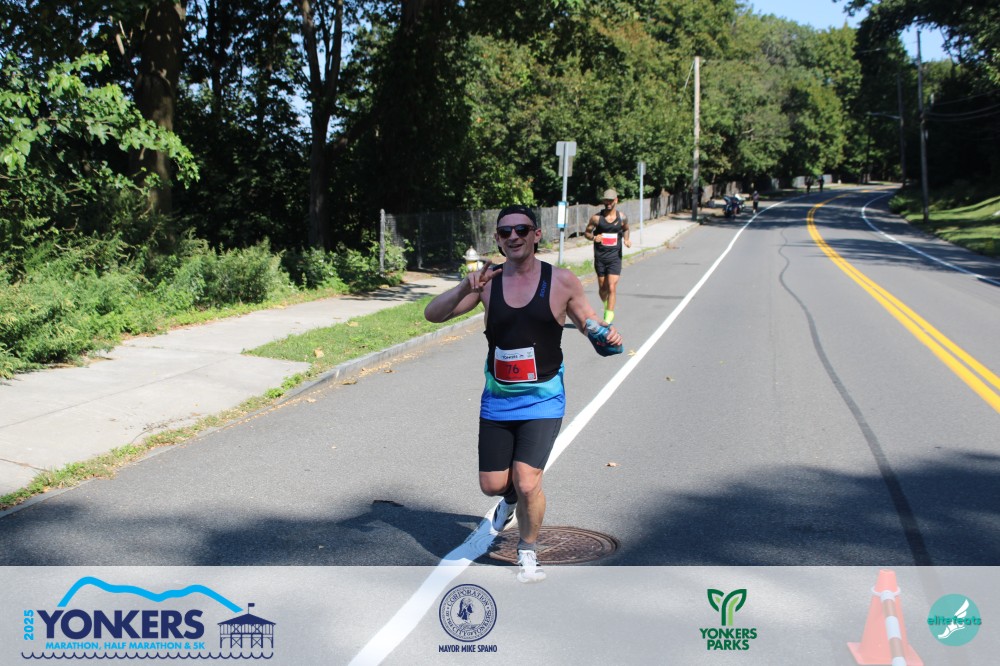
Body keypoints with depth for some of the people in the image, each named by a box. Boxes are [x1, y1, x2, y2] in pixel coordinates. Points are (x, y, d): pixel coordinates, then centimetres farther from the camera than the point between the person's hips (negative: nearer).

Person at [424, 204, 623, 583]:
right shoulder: (487, 281, -3)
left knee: (527, 484, -13)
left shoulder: (561, 281, -7)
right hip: (496, 401, 3)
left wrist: (607, 338, -20)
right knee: (492, 485, 8)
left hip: (542, 401, -2)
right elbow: (433, 314, -10)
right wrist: (465, 288, -28)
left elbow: (591, 326, 4)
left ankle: (527, 552, 16)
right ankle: (511, 497, 47)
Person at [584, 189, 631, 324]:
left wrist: (626, 239, 0)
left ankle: (609, 315, -6)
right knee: (602, 288, 10)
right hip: (600, 257, 1)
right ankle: (606, 305, 40)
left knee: (612, 287, -13)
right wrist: (593, 237, -16)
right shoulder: (597, 218, -4)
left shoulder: (622, 218, 1)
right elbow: (587, 232, 5)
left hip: (615, 257, -1)